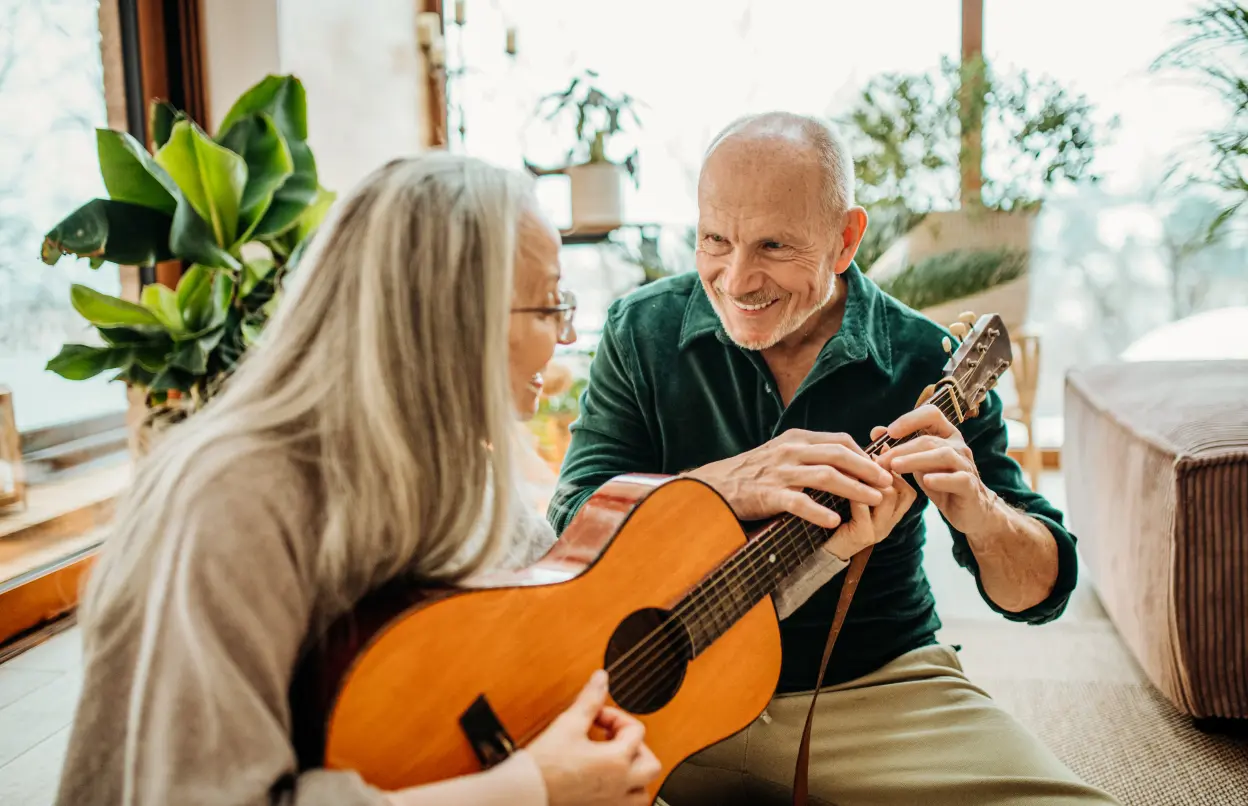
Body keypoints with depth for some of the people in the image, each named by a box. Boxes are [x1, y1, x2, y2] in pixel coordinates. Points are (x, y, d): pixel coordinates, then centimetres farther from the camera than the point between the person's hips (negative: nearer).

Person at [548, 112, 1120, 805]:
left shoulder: (928, 364, -7)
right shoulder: (642, 332, -4)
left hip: (879, 687, 0)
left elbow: (1041, 591, -2)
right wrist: (728, 483, -30)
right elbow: (573, 517, -13)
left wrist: (980, 514, -25)